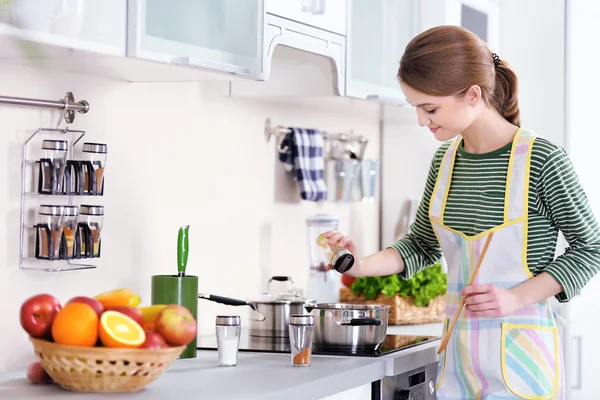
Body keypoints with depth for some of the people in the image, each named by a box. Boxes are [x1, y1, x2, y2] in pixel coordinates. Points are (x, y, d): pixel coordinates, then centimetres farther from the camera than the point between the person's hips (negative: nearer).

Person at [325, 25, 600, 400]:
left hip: (521, 353, -5)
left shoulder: (541, 158, -12)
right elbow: (423, 244, 16)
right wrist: (362, 265, -1)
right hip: (458, 353, 5)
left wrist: (517, 297, -14)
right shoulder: (445, 160, 6)